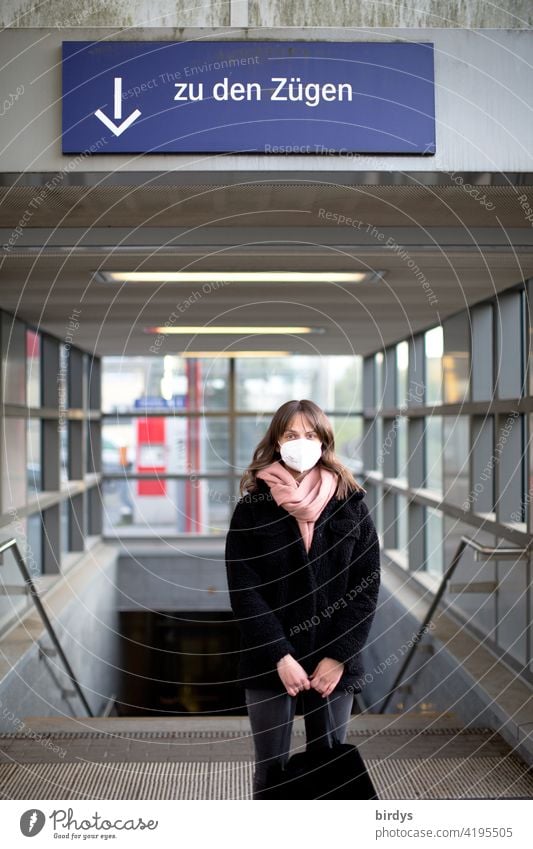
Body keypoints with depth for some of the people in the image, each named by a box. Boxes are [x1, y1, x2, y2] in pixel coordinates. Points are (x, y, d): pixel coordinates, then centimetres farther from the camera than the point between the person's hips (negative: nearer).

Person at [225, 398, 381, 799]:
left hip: (334, 663, 1)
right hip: (270, 663, -1)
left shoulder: (350, 503, 1)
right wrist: (281, 657, -13)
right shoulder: (253, 507, -2)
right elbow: (244, 590, -6)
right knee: (272, 770, 6)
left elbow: (367, 586, 0)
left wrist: (338, 657, -8)